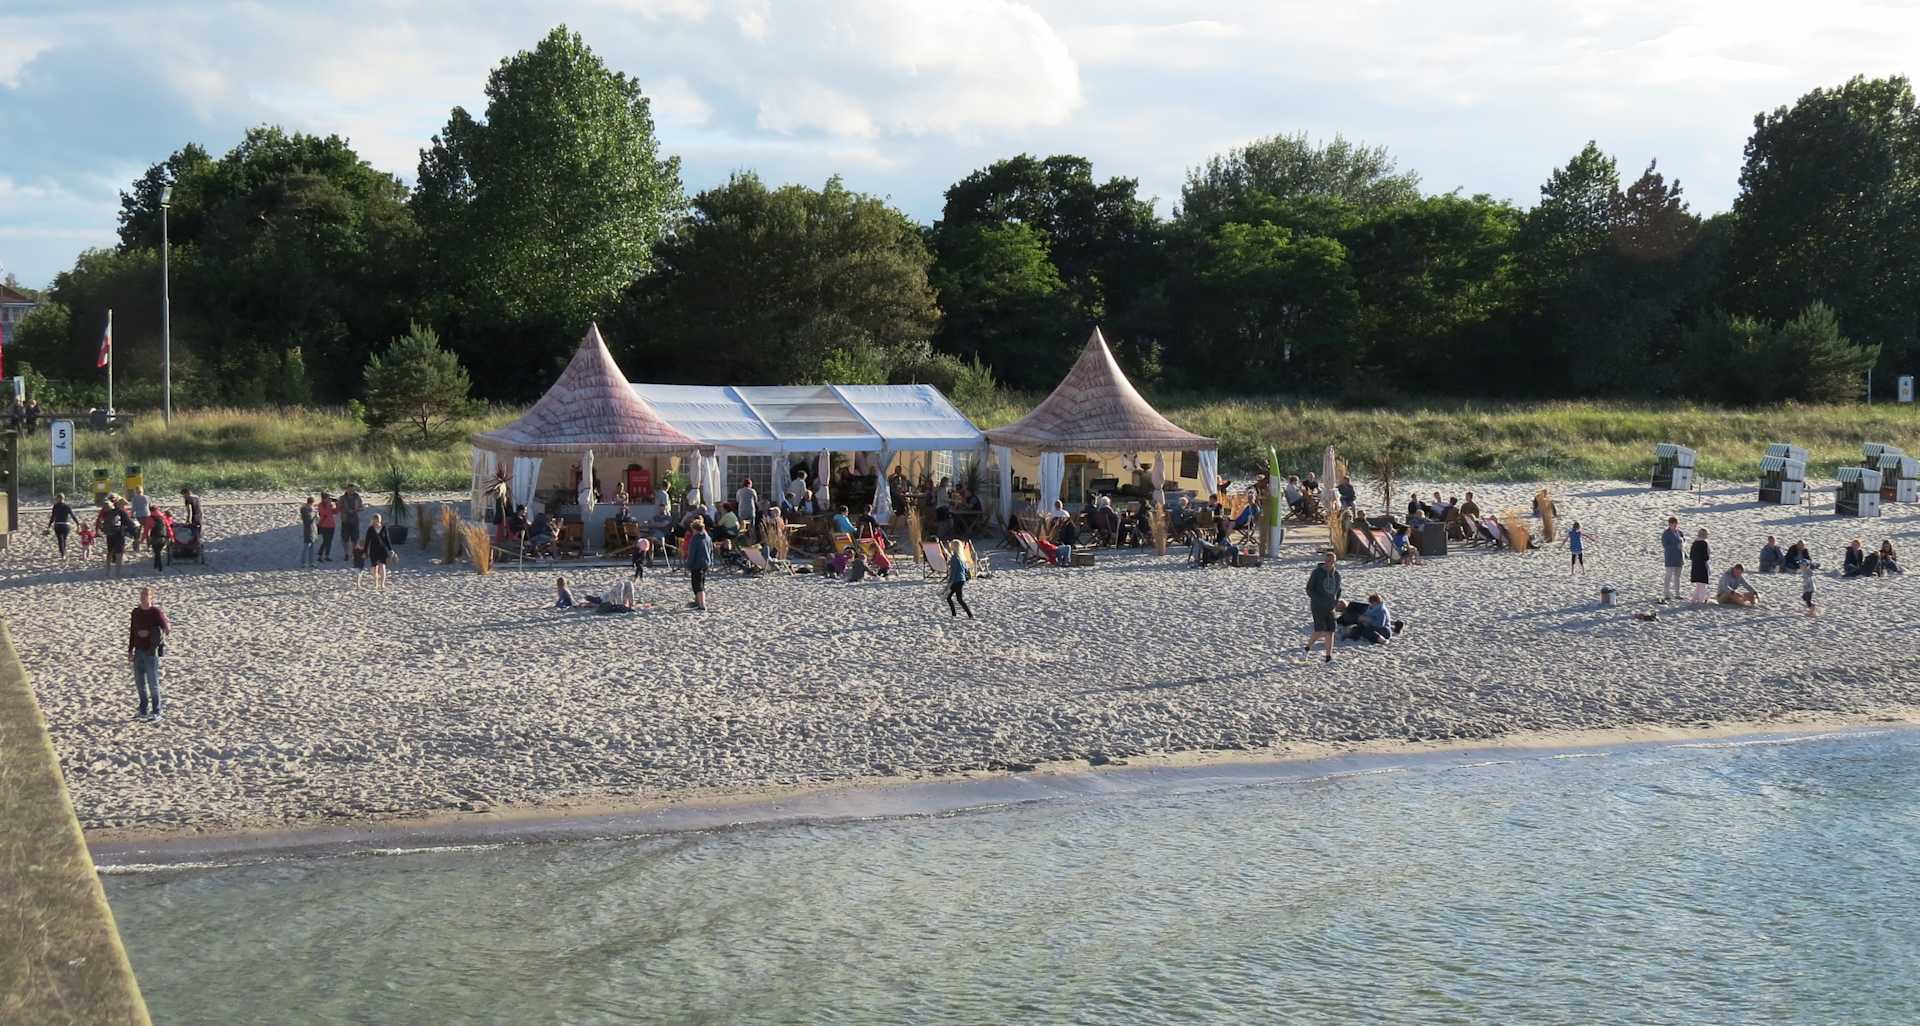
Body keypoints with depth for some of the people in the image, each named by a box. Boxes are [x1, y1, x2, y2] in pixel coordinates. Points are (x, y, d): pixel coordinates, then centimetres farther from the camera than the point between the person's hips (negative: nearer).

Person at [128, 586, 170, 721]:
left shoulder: (156, 612, -9)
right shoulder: (136, 612, 8)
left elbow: (166, 630, -13)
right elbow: (132, 633, 14)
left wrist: (149, 633, -19)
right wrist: (130, 651, 12)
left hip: (151, 652, -6)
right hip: (139, 652, 6)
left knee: (153, 682, -3)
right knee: (139, 682, 9)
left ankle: (156, 713, 4)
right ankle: (144, 711, 20)